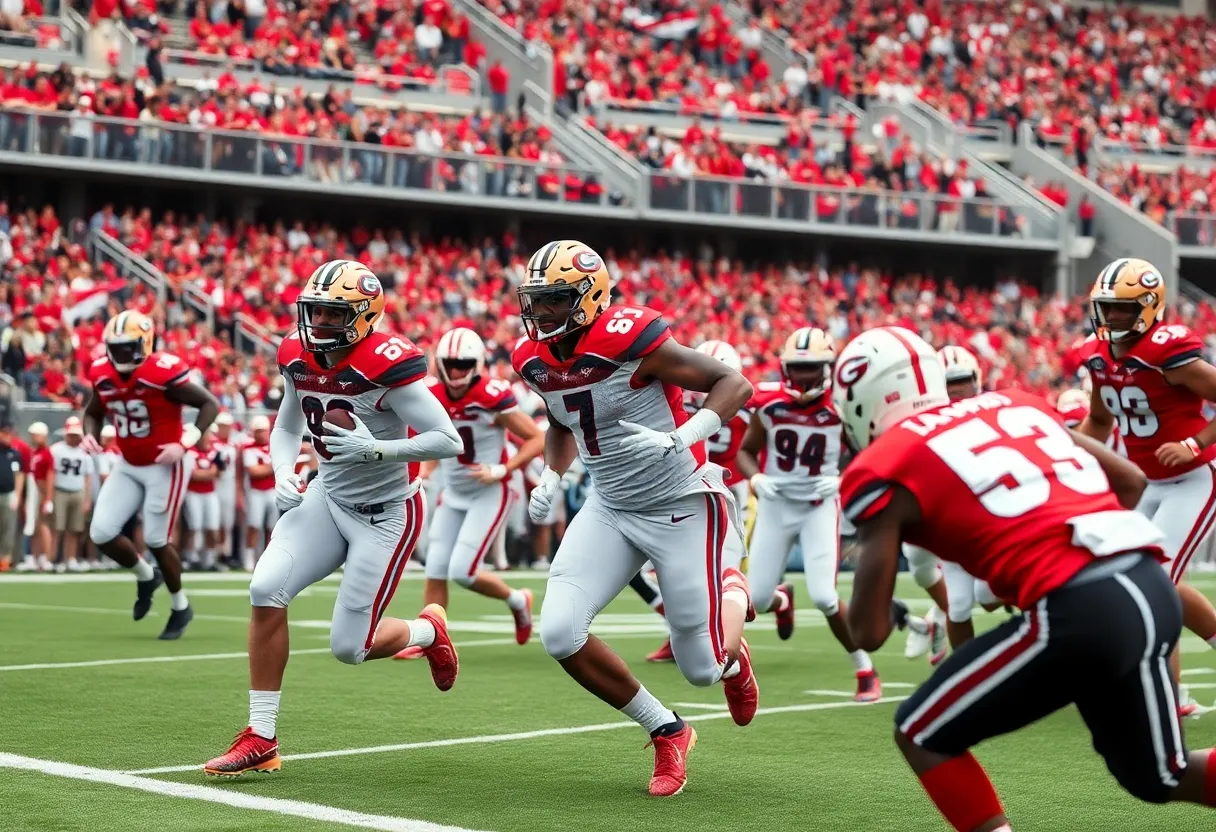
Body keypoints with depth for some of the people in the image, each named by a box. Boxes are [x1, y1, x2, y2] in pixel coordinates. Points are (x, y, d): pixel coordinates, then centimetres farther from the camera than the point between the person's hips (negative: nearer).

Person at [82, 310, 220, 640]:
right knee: (102, 533, -4)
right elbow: (93, 412, 15)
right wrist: (90, 434, -7)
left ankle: (180, 607, 21)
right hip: (128, 466, 6)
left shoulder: (163, 373, -23)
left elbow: (210, 404, -16)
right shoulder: (103, 375, -4)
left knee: (156, 540, -3)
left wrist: (184, 444, -25)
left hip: (164, 467, -6)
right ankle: (146, 576, 26)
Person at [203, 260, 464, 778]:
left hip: (384, 512, -6)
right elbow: (286, 428, 16)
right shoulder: (298, 359, -2)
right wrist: (283, 474, -4)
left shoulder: (384, 364, -23)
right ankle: (261, 740, -6)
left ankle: (428, 631, 30)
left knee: (349, 648, -5)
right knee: (266, 589, -15)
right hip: (327, 498, 6)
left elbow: (449, 442, -22)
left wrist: (375, 450, -32)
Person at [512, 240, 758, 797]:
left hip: (683, 505, -6)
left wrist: (680, 439, -32)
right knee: (559, 632, -14)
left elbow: (735, 384, -19)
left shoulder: (628, 341, -23)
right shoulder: (534, 360, -1)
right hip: (611, 508, 6)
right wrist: (551, 479, 5)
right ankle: (667, 734, 6)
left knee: (704, 670, -2)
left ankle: (731, 592, 36)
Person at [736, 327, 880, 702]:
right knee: (757, 599, 4)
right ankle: (782, 598, 45)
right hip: (776, 505, 3)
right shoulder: (770, 404, -6)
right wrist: (755, 478, -14)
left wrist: (841, 480, -19)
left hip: (820, 507, -3)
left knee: (823, 597, -16)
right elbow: (746, 451, 7)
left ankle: (865, 670, 3)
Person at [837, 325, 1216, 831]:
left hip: (1079, 609, -7)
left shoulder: (885, 469, 4)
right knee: (1160, 779, 26)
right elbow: (1130, 481, 26)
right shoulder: (1015, 405, 22)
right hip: (1154, 590, 7)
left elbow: (868, 632, 3)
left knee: (922, 736, 11)